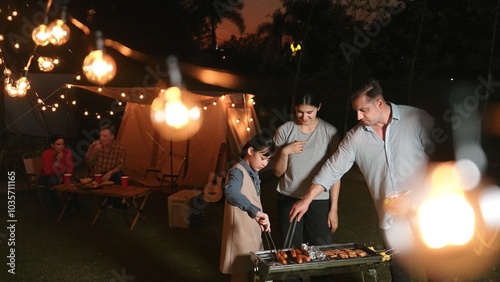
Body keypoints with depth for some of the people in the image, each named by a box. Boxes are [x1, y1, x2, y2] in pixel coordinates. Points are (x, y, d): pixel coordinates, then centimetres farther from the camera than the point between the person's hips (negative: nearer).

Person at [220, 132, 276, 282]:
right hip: (241, 233, -9)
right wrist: (255, 212, -47)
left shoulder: (253, 173, 9)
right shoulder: (238, 171, -20)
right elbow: (230, 192, -42)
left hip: (253, 231, 9)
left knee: (251, 270, 18)